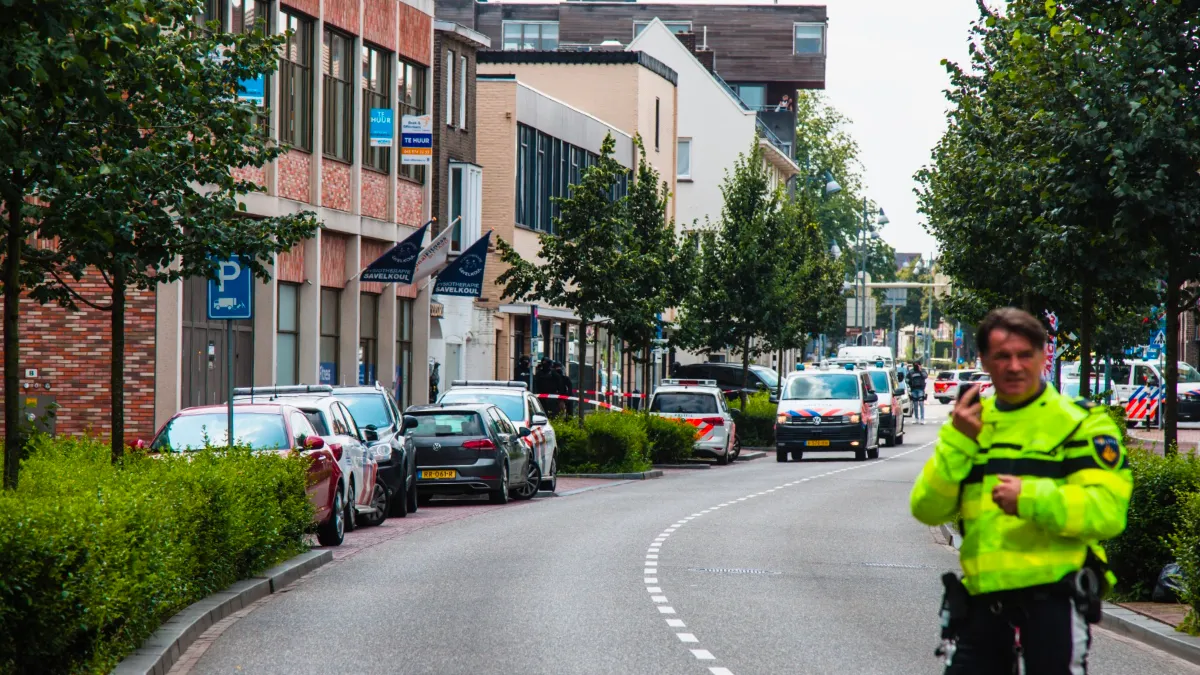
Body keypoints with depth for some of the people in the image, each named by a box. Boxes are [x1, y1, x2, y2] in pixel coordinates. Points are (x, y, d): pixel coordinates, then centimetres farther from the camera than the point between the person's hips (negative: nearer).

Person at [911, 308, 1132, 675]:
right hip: (983, 598, 5)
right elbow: (927, 509, 4)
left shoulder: (1078, 422, 0)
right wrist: (957, 440, -8)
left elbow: (1108, 511, -13)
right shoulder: (972, 424, 16)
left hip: (1053, 593, -5)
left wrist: (1030, 499, -23)